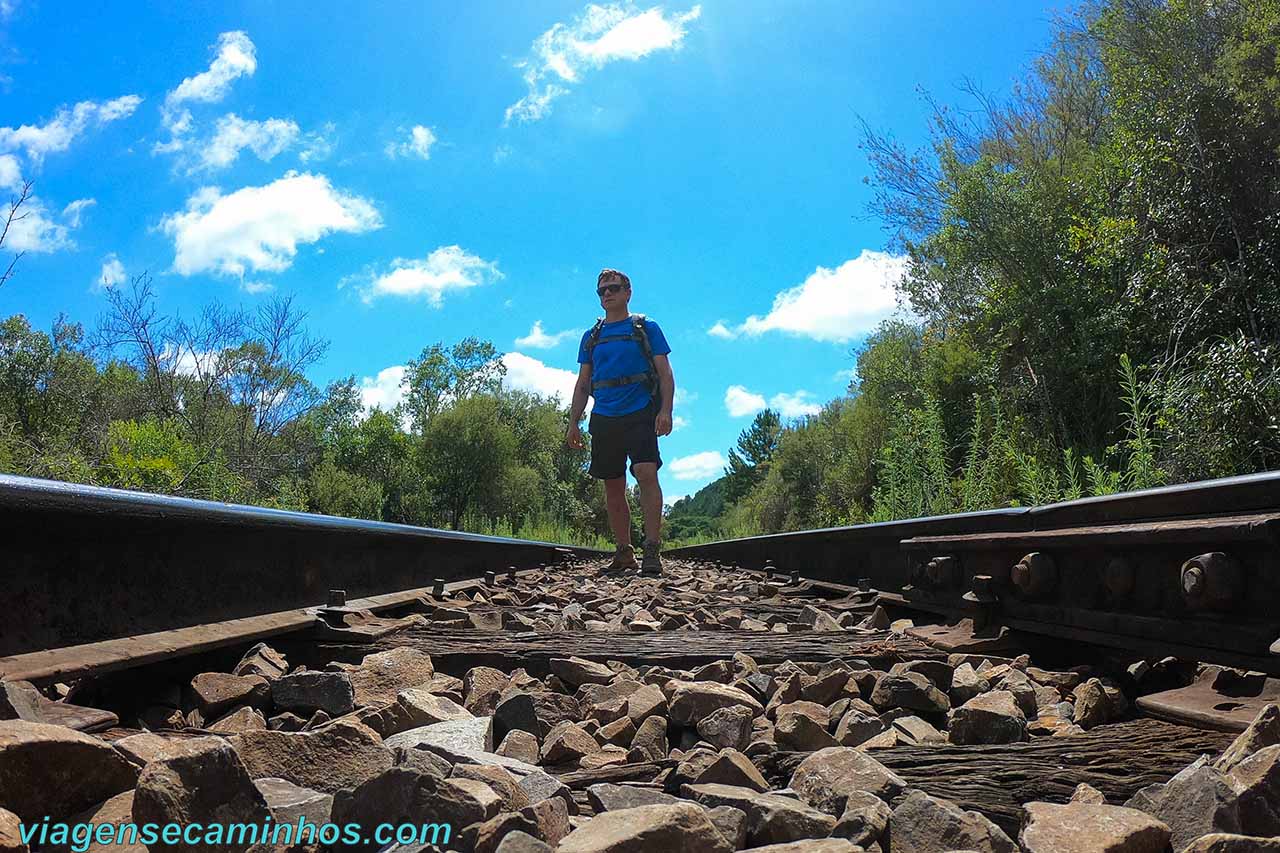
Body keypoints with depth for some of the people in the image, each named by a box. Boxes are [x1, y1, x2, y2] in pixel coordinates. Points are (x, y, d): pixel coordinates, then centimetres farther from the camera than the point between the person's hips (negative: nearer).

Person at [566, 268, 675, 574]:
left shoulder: (645, 327, 7)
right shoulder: (592, 336, 17)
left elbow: (665, 374, 1)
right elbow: (583, 384, 19)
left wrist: (665, 411, -13)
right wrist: (573, 423, 10)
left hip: (640, 414, -4)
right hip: (604, 418, 4)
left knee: (646, 473, -21)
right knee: (613, 488, 6)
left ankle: (652, 550, -20)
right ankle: (624, 552, 15)